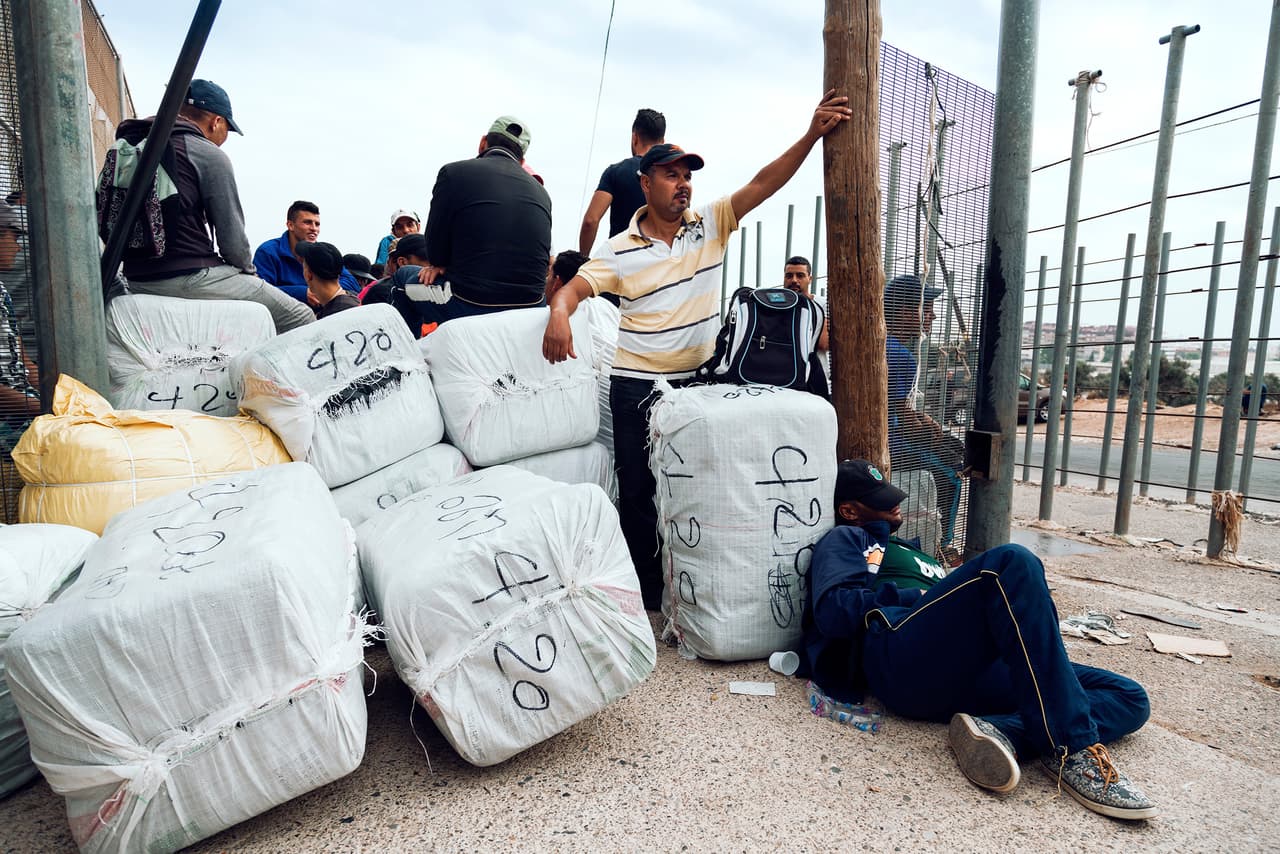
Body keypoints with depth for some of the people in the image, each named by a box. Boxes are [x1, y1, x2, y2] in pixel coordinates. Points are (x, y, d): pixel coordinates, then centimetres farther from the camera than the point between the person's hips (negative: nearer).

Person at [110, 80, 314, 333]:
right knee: (302, 318, -6)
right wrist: (249, 272, 9)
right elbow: (232, 235, -10)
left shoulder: (130, 147, 16)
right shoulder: (209, 155, -7)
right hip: (191, 277, -9)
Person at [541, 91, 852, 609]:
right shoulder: (621, 250, -3)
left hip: (699, 378, 2)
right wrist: (559, 317, -30)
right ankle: (646, 590, 21)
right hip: (637, 383, -2)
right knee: (638, 488, 4)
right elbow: (574, 288, -8)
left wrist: (811, 136, -15)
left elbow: (762, 184, -4)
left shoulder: (711, 225, 3)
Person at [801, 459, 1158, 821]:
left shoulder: (910, 553, 40)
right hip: (903, 661, -8)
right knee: (1012, 561, -27)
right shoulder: (846, 540, 17)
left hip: (972, 675, 8)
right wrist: (922, 596, 0)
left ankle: (1003, 732, -27)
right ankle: (1070, 748, -29)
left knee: (1131, 699, 0)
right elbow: (833, 610, -4)